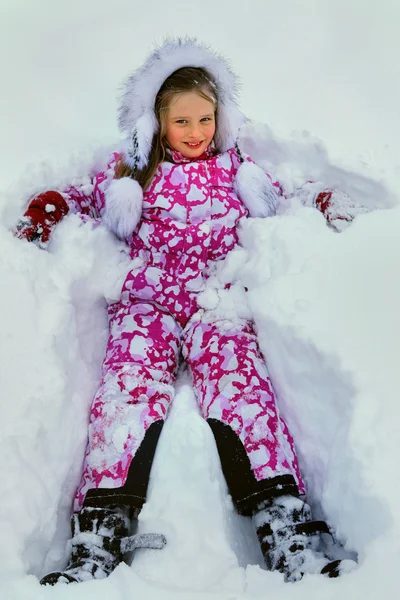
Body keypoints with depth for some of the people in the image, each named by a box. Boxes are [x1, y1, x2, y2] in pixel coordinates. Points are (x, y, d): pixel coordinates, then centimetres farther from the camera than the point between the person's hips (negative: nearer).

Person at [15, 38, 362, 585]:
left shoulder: (235, 167, 20)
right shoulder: (134, 171, 18)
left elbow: (280, 200, 30)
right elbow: (88, 197, 29)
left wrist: (326, 201, 13)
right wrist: (49, 209, 10)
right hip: (146, 302, 0)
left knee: (240, 386, -24)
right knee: (129, 390, -23)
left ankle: (288, 537, -29)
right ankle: (98, 541, -26)